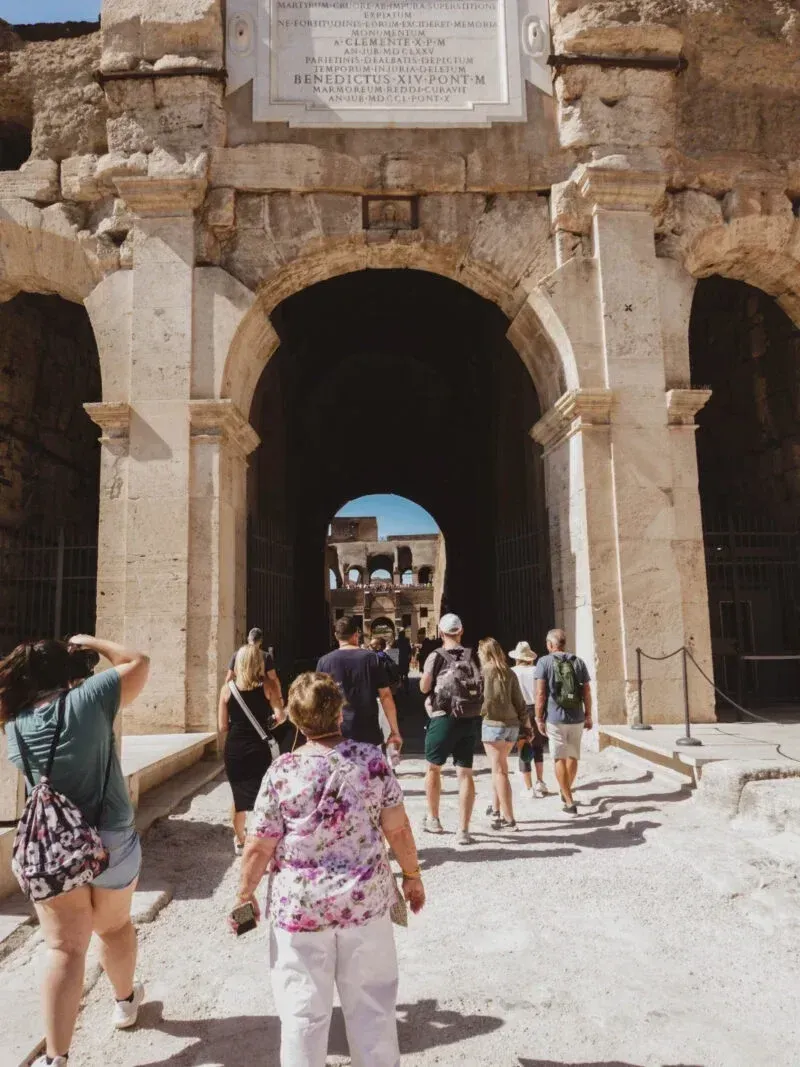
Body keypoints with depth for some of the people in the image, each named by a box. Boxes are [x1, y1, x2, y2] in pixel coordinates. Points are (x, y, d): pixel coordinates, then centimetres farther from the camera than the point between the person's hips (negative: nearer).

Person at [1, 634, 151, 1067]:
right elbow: (138, 664, -10)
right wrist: (91, 642, 2)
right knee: (114, 925, 23)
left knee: (64, 949, 9)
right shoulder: (86, 699, -18)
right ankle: (125, 1001, 44)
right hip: (111, 843, -1)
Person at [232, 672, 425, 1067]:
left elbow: (258, 847, -7)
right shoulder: (372, 759, -9)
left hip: (299, 905, -1)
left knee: (303, 1011, 14)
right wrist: (412, 875, 10)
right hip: (365, 899, 1)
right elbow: (398, 828, -4)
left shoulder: (282, 771, -12)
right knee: (371, 1003, 18)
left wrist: (245, 894, 8)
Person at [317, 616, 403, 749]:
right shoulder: (371, 658, -3)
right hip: (368, 734, 0)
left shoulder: (324, 661, -2)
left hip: (337, 734, 0)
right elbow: (385, 696, -4)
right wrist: (395, 731, 2)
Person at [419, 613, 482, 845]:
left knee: (433, 767, 16)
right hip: (470, 719, 3)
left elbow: (424, 687, -3)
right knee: (465, 773, 5)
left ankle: (433, 819, 25)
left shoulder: (436, 656, -6)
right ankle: (463, 830, 5)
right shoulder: (472, 655, 3)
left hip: (444, 717, -3)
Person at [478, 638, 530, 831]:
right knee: (498, 768, 18)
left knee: (499, 771, -1)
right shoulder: (510, 673, 9)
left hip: (493, 724, -6)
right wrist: (527, 724, 15)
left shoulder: (484, 671, -6)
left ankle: (509, 819, -1)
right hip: (513, 725, 6)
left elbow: (483, 700, -14)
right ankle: (496, 811, 24)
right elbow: (519, 701, 10)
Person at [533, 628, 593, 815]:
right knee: (573, 756, 19)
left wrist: (539, 718, -4)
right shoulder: (579, 662, 6)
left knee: (560, 759, 4)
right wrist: (588, 715, 15)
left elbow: (540, 693, -9)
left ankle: (570, 802, 2)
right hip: (577, 717, 4)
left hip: (555, 718, -4)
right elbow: (587, 691, 7)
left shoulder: (544, 662, -4)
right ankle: (566, 791, 37)